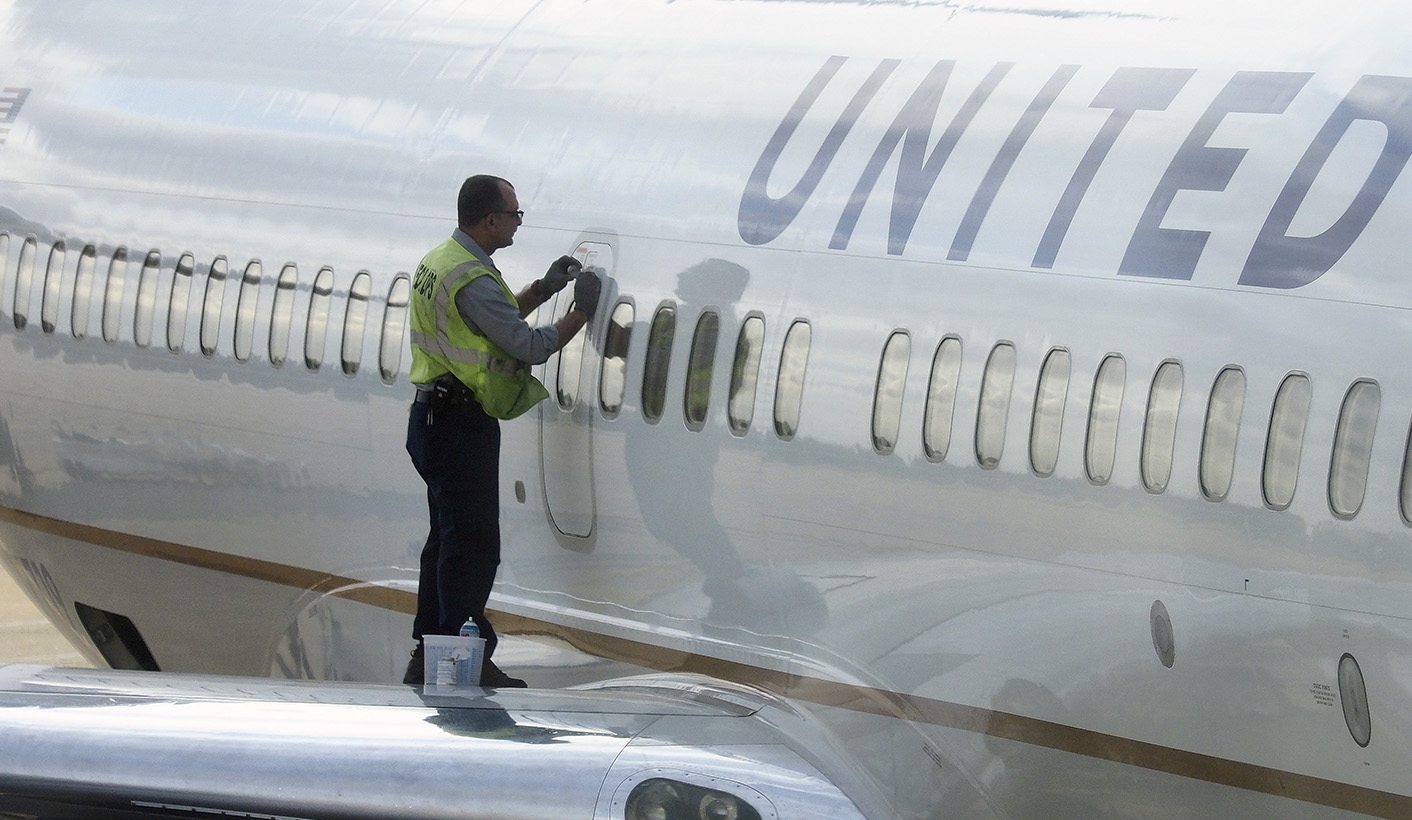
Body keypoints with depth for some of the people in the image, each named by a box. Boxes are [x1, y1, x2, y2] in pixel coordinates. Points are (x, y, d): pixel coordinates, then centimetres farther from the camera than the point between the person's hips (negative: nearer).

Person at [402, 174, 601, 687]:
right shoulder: (472, 279, -21)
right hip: (461, 426, -11)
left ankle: (427, 656, 20)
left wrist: (543, 289, 18)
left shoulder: (438, 261, 12)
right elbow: (529, 346, -20)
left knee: (448, 539, 16)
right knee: (474, 544, -7)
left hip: (433, 417, 11)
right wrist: (582, 312, -8)